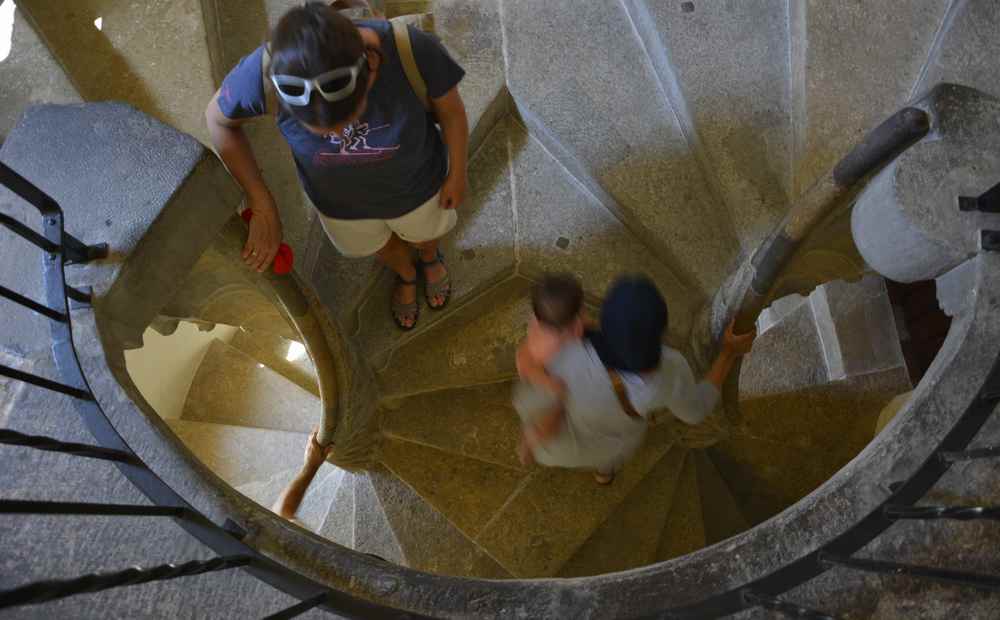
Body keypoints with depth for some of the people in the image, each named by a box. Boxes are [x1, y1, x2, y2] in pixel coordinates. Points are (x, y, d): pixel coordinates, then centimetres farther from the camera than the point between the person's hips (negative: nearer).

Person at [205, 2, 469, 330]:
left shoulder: (413, 51, -39)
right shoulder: (265, 71, -36)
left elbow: (450, 108, -17)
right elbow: (218, 119, -14)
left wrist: (457, 173, -3)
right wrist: (262, 207, -15)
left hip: (415, 184, -1)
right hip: (339, 200, 1)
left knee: (424, 234, 32)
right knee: (381, 246, 32)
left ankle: (430, 257, 69)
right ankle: (405, 275, 68)